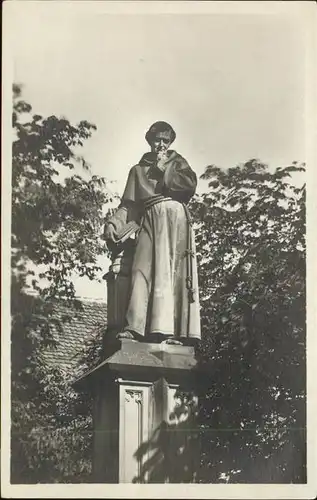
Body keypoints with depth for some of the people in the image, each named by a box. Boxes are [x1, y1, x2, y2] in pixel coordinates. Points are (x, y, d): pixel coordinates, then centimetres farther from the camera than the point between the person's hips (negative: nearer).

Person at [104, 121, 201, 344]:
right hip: (151, 220, 1)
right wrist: (113, 223, 0)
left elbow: (190, 185, 1)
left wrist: (164, 170, 5)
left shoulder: (177, 162, 21)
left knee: (176, 271, -11)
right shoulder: (138, 169, 25)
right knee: (144, 269, -16)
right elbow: (129, 204, 16)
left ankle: (173, 331, -20)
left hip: (176, 218, -1)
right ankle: (134, 328, -26)